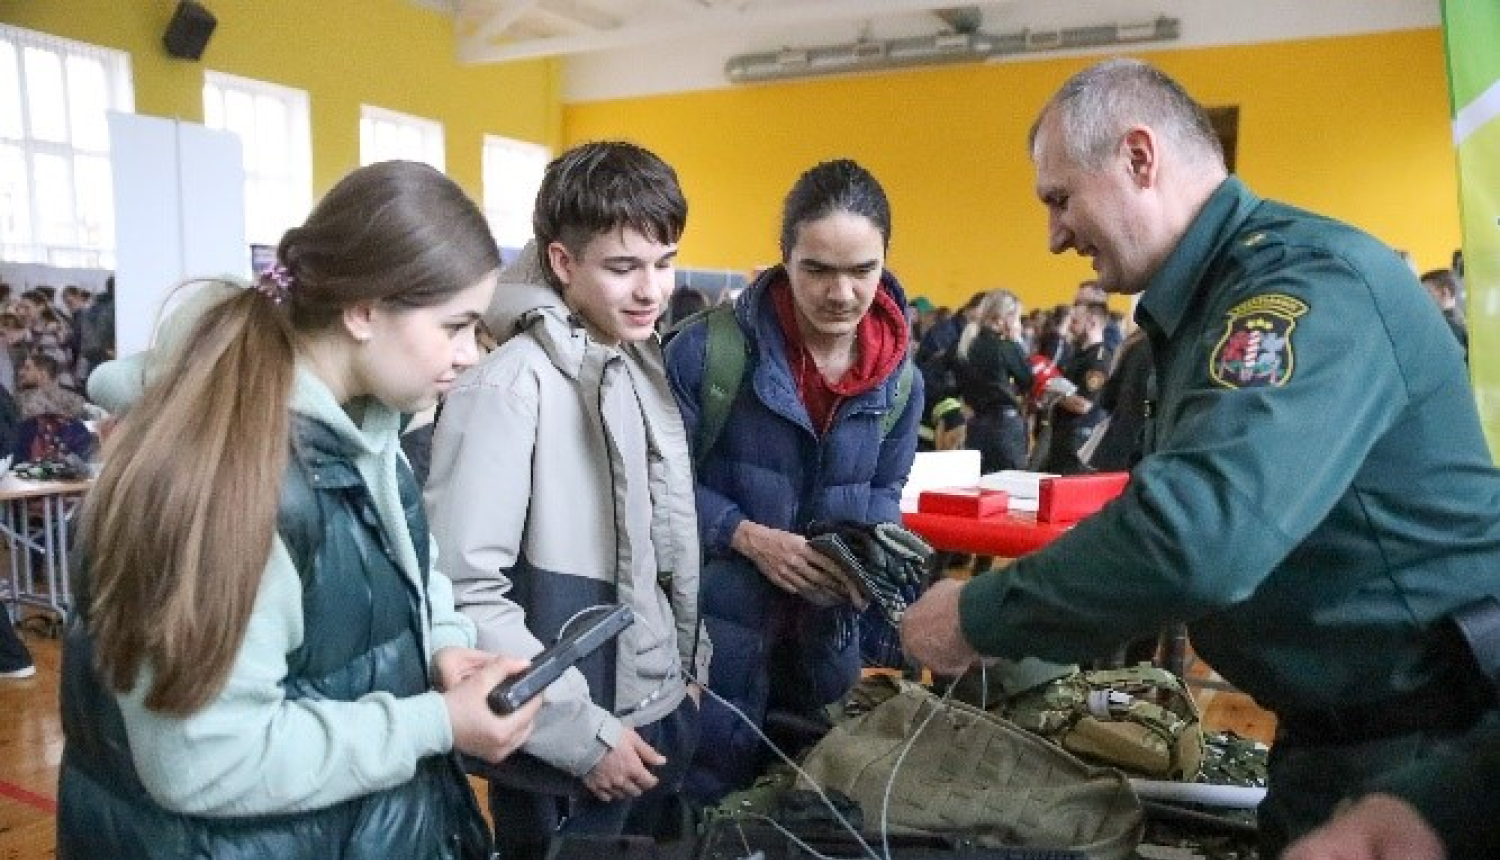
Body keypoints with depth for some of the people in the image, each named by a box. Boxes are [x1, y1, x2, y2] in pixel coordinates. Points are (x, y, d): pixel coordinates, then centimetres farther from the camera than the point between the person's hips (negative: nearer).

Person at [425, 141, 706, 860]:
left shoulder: (645, 364, 4)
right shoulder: (509, 385, -20)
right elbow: (462, 590, -23)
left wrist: (692, 664, 11)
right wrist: (581, 729, -20)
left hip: (666, 713, 7)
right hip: (570, 751, -7)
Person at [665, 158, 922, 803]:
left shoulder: (900, 382, -1)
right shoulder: (708, 351, -15)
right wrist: (750, 537, -22)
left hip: (827, 641, 5)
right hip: (710, 629, -4)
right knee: (700, 807, 11)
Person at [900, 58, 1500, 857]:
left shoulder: (1306, 282, -24)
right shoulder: (1211, 294, 8)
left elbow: (1196, 535, -38)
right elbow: (1178, 499, 12)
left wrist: (978, 619, -26)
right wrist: (1016, 597, 1)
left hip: (1425, 734, -8)